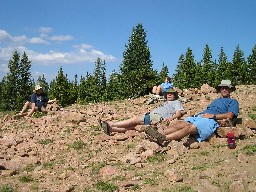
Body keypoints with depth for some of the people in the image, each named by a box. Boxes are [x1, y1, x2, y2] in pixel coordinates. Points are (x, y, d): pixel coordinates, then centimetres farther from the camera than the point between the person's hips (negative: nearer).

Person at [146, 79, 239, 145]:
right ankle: (159, 132, -38)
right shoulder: (216, 100, 39)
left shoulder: (233, 102, 16)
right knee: (181, 124, -20)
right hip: (200, 116, 7)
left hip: (211, 120, -7)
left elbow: (229, 115, -2)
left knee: (190, 127, -32)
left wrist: (213, 115, -10)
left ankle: (163, 138, -50)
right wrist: (200, 113, 5)